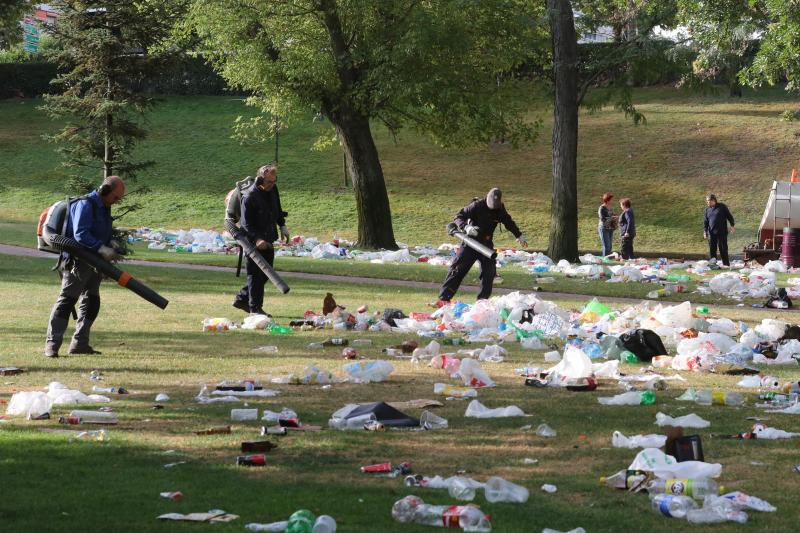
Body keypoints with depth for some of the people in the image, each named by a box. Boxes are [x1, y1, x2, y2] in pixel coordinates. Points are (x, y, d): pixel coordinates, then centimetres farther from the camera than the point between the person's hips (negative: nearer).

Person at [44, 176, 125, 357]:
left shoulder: (104, 208, 15)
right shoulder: (85, 205, -15)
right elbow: (80, 234, -26)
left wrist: (113, 250, 6)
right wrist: (101, 249, -33)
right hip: (77, 261, -10)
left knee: (91, 302, 11)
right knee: (67, 300, -12)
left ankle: (79, 343, 18)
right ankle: (52, 345, -14)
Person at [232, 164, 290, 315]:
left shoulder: (272, 189, 4)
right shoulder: (249, 196, -21)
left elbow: (277, 210, 22)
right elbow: (245, 223, -21)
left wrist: (282, 226, 12)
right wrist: (257, 239, -33)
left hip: (268, 240, 8)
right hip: (254, 241, -8)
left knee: (265, 273, 13)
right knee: (256, 275, -3)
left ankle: (242, 299, 26)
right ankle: (255, 308, 6)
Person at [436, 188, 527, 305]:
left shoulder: (500, 210, 1)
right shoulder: (477, 206, -14)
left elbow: (509, 223, 20)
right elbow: (458, 217, -15)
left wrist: (519, 236, 23)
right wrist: (466, 227, -34)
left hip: (486, 244, 5)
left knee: (489, 271, -3)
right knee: (458, 269, -8)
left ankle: (483, 299, 8)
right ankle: (444, 298, -8)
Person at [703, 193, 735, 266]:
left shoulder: (722, 207, 0)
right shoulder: (707, 210, 11)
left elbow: (729, 216, 3)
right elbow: (705, 222, 11)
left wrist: (732, 226, -3)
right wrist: (705, 231, 1)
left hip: (722, 232, -4)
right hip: (712, 233, 4)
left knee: (723, 249, -1)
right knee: (712, 249, 3)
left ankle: (726, 265, 5)